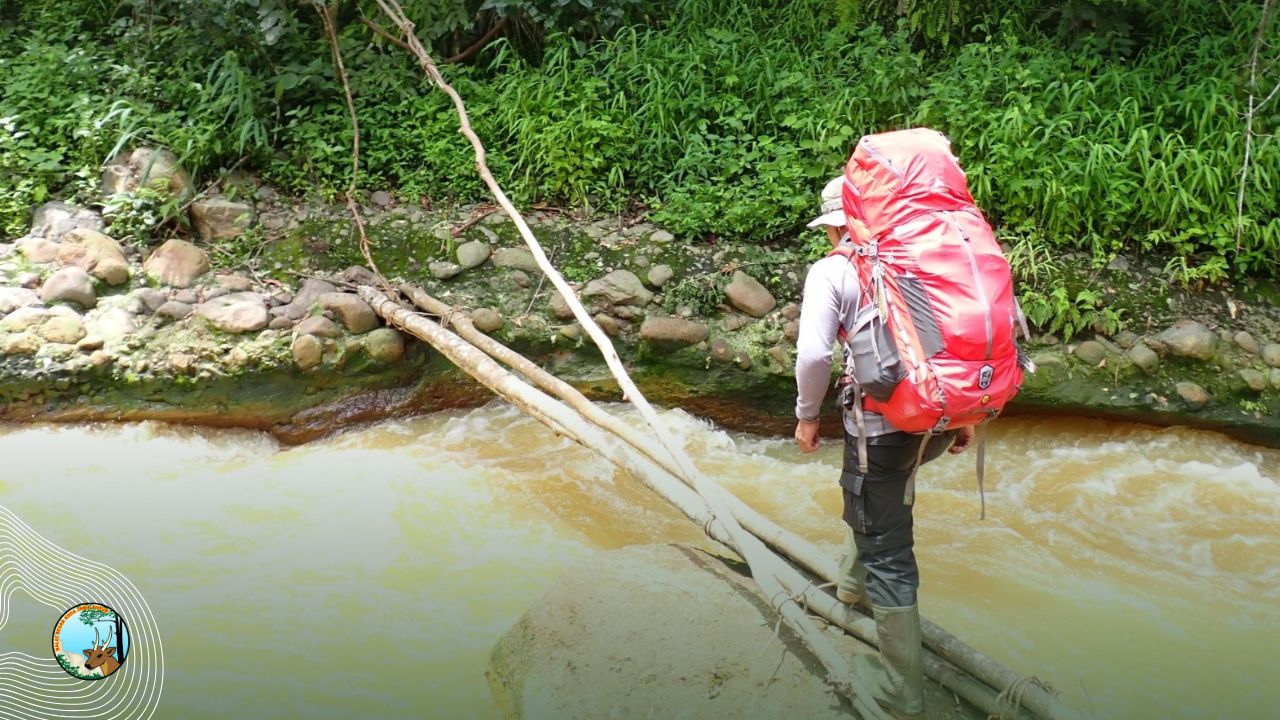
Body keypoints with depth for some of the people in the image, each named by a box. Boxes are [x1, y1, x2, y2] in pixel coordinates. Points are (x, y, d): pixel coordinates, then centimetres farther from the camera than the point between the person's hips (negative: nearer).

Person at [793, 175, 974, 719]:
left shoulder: (832, 270, -4)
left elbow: (813, 353, -17)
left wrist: (807, 415, 0)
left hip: (881, 425, -6)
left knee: (887, 558, 6)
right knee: (868, 489, 36)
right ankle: (853, 582, 52)